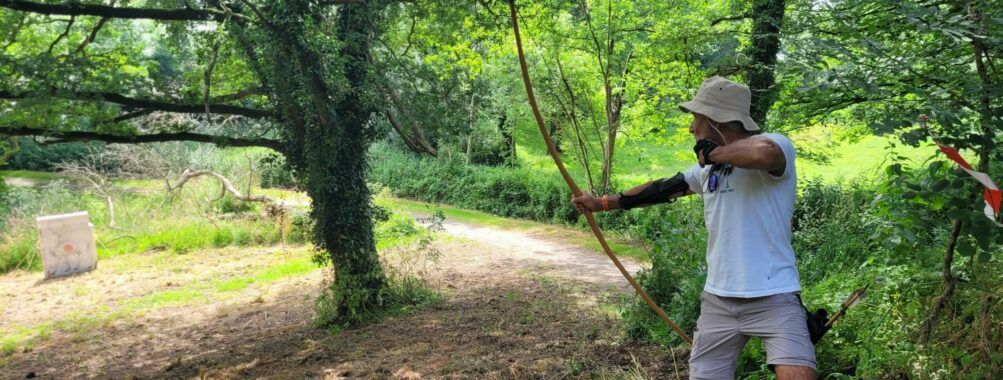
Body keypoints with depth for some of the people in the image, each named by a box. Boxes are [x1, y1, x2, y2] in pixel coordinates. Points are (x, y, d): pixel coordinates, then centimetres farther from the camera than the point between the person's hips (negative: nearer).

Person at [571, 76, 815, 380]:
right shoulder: (708, 167, 10)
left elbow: (763, 152, -37)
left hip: (772, 298, -6)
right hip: (718, 300, 6)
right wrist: (604, 202, 29)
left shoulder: (777, 144, -12)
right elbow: (664, 188, 22)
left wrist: (712, 151, -18)